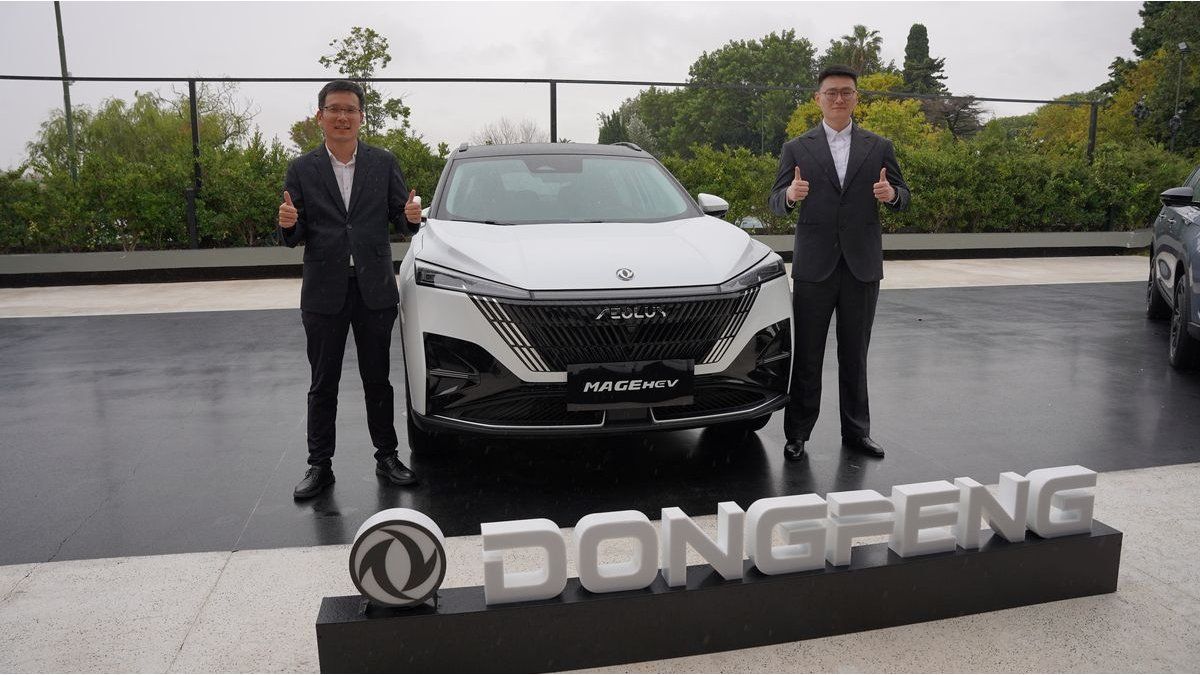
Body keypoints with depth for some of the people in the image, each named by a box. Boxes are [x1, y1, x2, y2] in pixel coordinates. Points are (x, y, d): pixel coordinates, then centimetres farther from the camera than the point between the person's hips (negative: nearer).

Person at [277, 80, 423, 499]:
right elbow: (295, 238, 2)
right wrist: (289, 225, -21)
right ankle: (320, 465, 18)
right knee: (323, 385, 8)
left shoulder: (384, 164, 4)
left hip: (375, 289, 0)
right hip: (324, 292, 0)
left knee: (377, 380, 11)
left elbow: (402, 219, 3)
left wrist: (412, 217, -20)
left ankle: (386, 456, 23)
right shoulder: (301, 170, 3)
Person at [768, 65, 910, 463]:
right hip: (814, 266, -1)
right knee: (806, 356, 3)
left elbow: (902, 195, 9)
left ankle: (856, 431, 22)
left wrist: (892, 194, -15)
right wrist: (790, 195, -21)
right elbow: (776, 202, 2)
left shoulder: (878, 147, 9)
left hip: (862, 266, 2)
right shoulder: (796, 149, 5)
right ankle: (797, 434, 12)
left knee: (854, 355, 11)